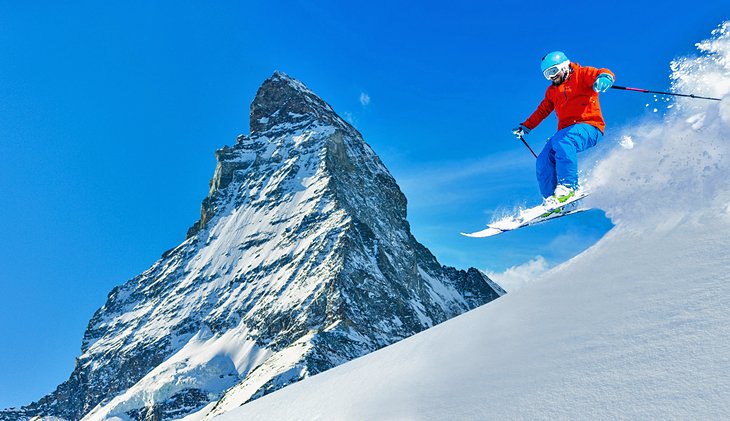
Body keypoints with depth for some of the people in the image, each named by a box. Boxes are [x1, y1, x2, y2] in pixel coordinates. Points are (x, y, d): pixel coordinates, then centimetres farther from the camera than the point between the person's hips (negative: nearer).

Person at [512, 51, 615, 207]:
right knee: (544, 160, -14)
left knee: (561, 141, -36)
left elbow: (605, 74, -11)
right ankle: (551, 200, -12)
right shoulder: (551, 91, 25)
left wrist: (604, 78, -35)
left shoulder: (582, 74, 6)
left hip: (589, 127, -7)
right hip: (566, 131, 7)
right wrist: (525, 127, 28)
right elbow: (542, 111, 34)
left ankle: (567, 187, -40)